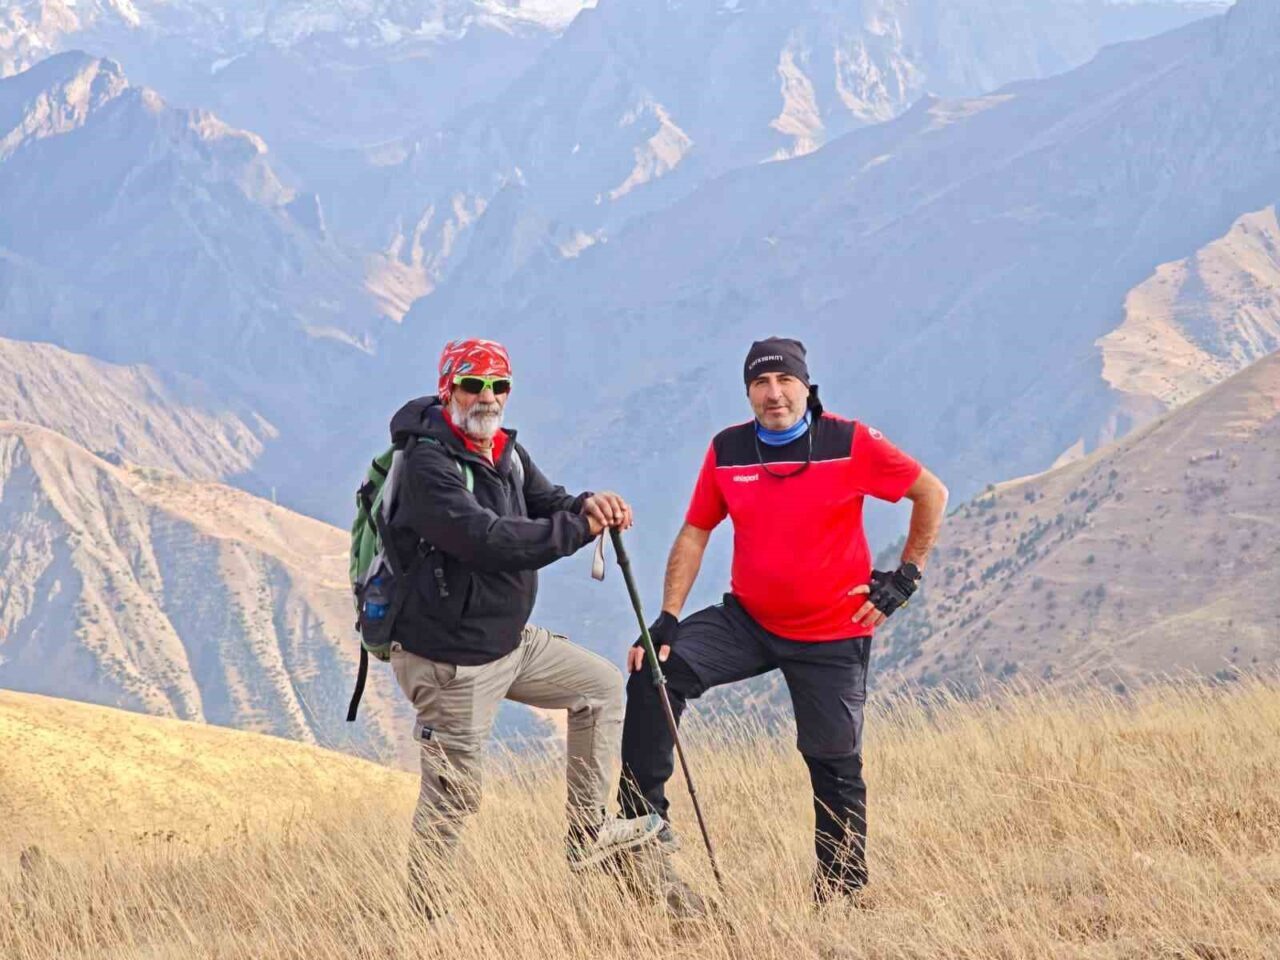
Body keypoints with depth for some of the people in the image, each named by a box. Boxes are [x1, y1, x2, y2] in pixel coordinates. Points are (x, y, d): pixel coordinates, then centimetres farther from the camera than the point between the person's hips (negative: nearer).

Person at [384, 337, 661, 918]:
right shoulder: (428, 465, -21)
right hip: (449, 657, -9)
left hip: (509, 641, 9)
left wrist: (586, 505, -19)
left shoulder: (505, 451, 8)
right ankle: (423, 914, 11)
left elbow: (547, 506, 6)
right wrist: (580, 528, -26)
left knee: (601, 685, 17)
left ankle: (587, 835, 23)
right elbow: (488, 540, -31)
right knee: (453, 794, -3)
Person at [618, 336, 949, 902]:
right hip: (748, 621, 3)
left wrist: (906, 576, -3)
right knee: (657, 672, -16)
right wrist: (667, 619, -5)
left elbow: (931, 494, -2)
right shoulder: (727, 452, -3)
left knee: (834, 763, 3)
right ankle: (643, 819, -9)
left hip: (832, 636, -3)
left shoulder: (850, 445, -12)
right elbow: (695, 534, 5)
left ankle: (842, 892, 16)